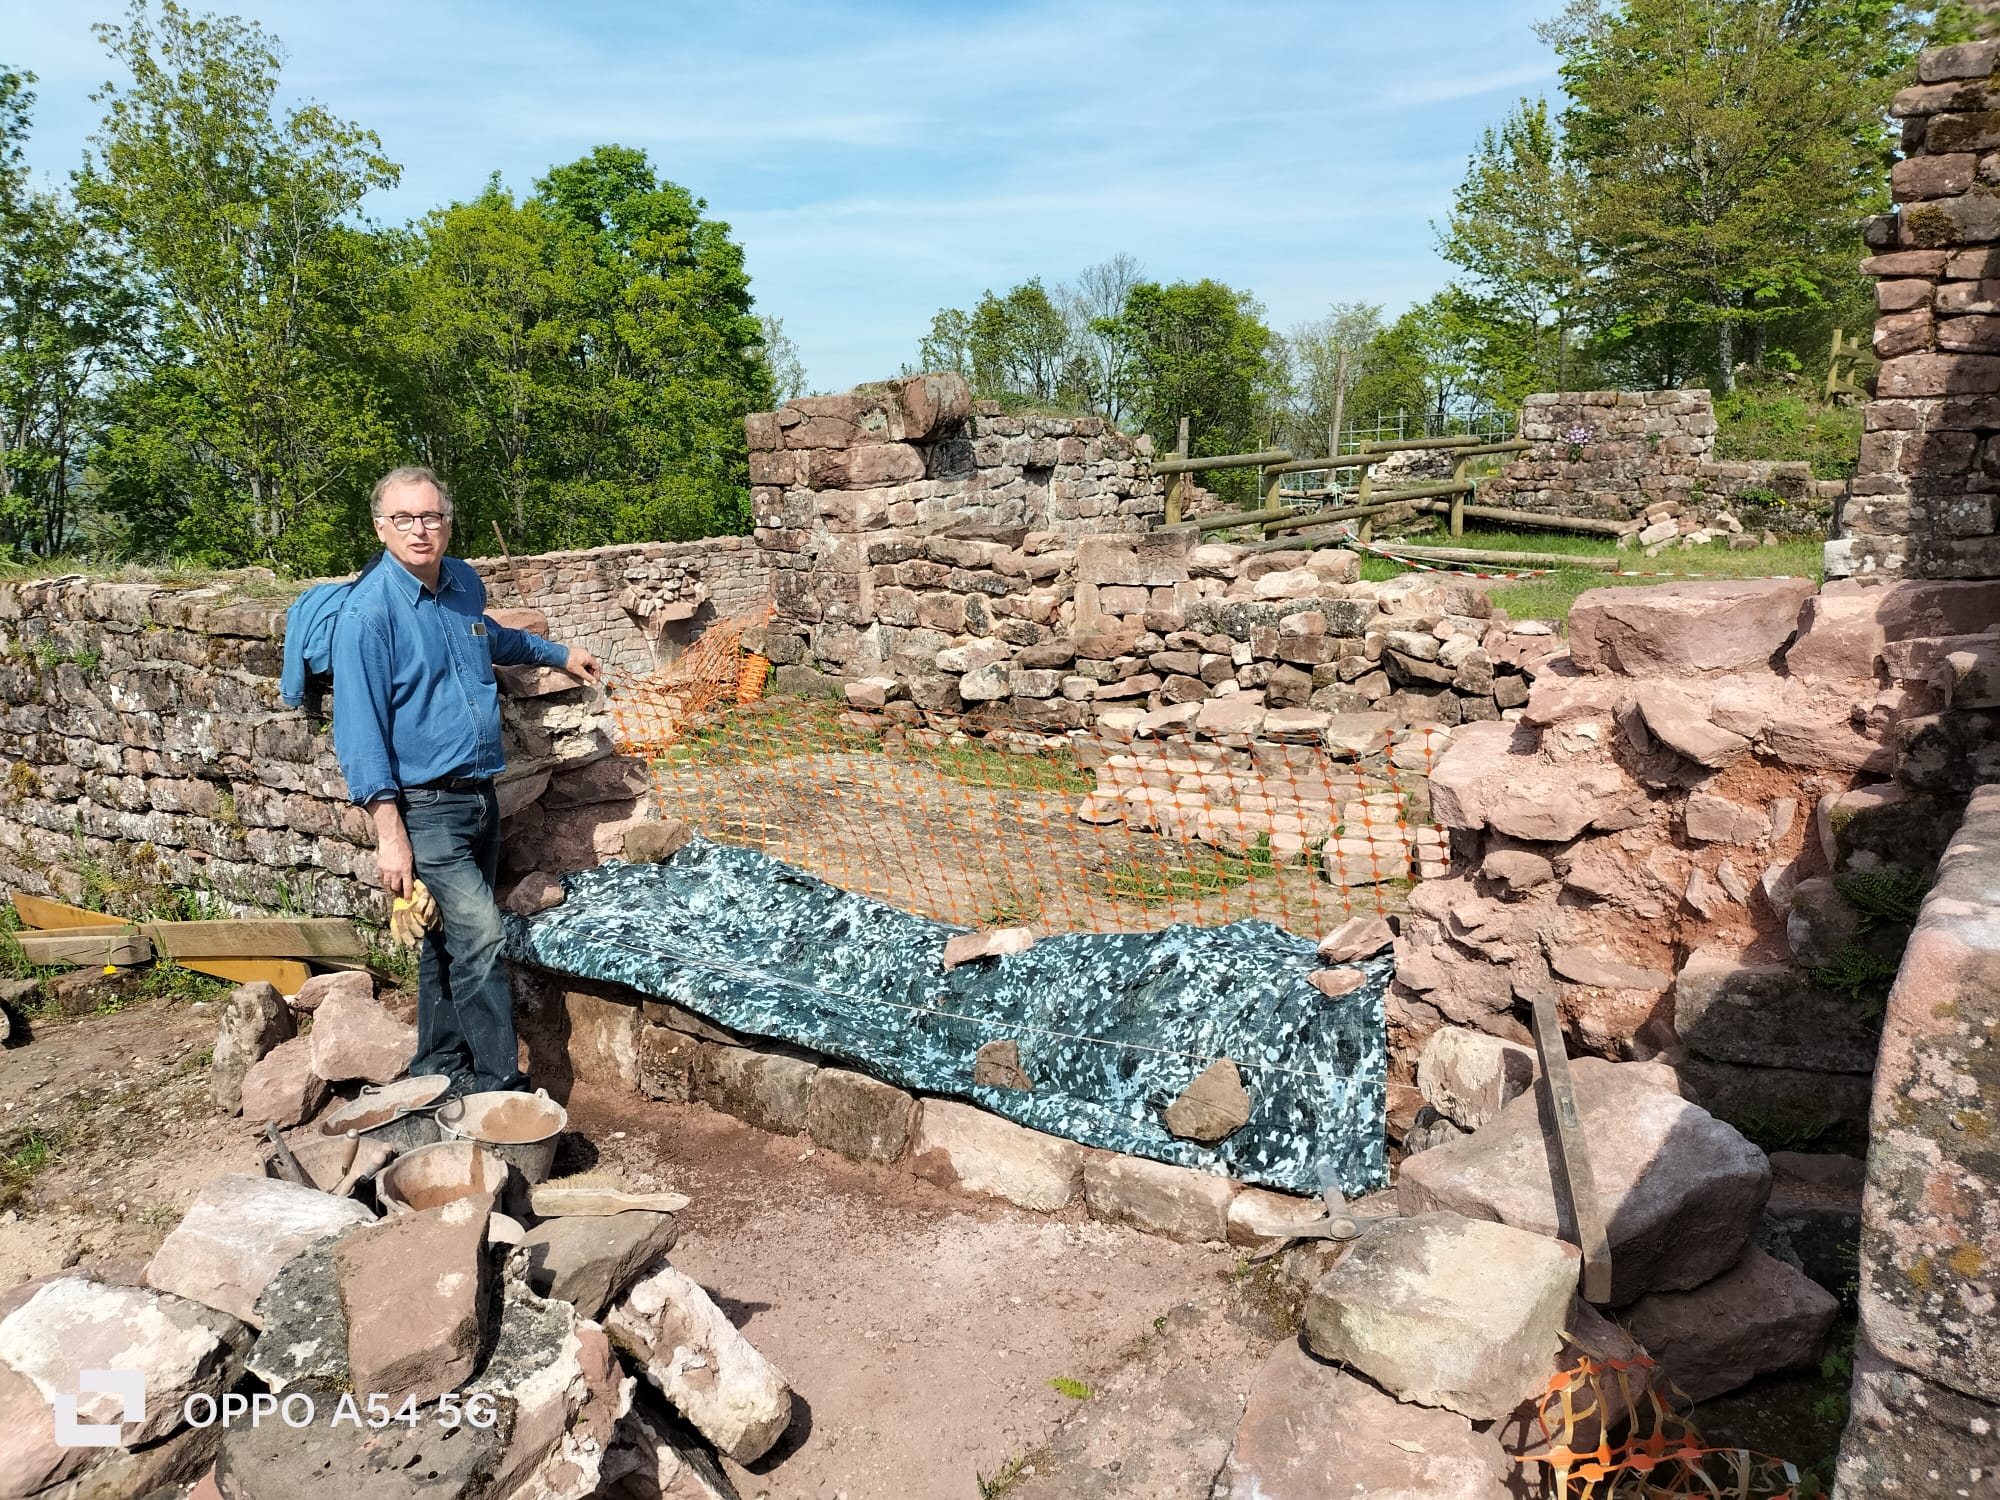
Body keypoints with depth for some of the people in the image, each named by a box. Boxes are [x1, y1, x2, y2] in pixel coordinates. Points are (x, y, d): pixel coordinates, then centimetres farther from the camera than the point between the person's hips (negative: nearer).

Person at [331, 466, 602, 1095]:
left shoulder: (464, 583, 6)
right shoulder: (369, 611, -15)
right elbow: (360, 729, -17)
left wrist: (558, 653, 41)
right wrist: (390, 834, -20)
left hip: (480, 795, 7)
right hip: (424, 806, -7)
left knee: (452, 940, 15)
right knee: (480, 937, -14)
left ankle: (439, 1069, 28)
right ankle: (499, 1084, -3)